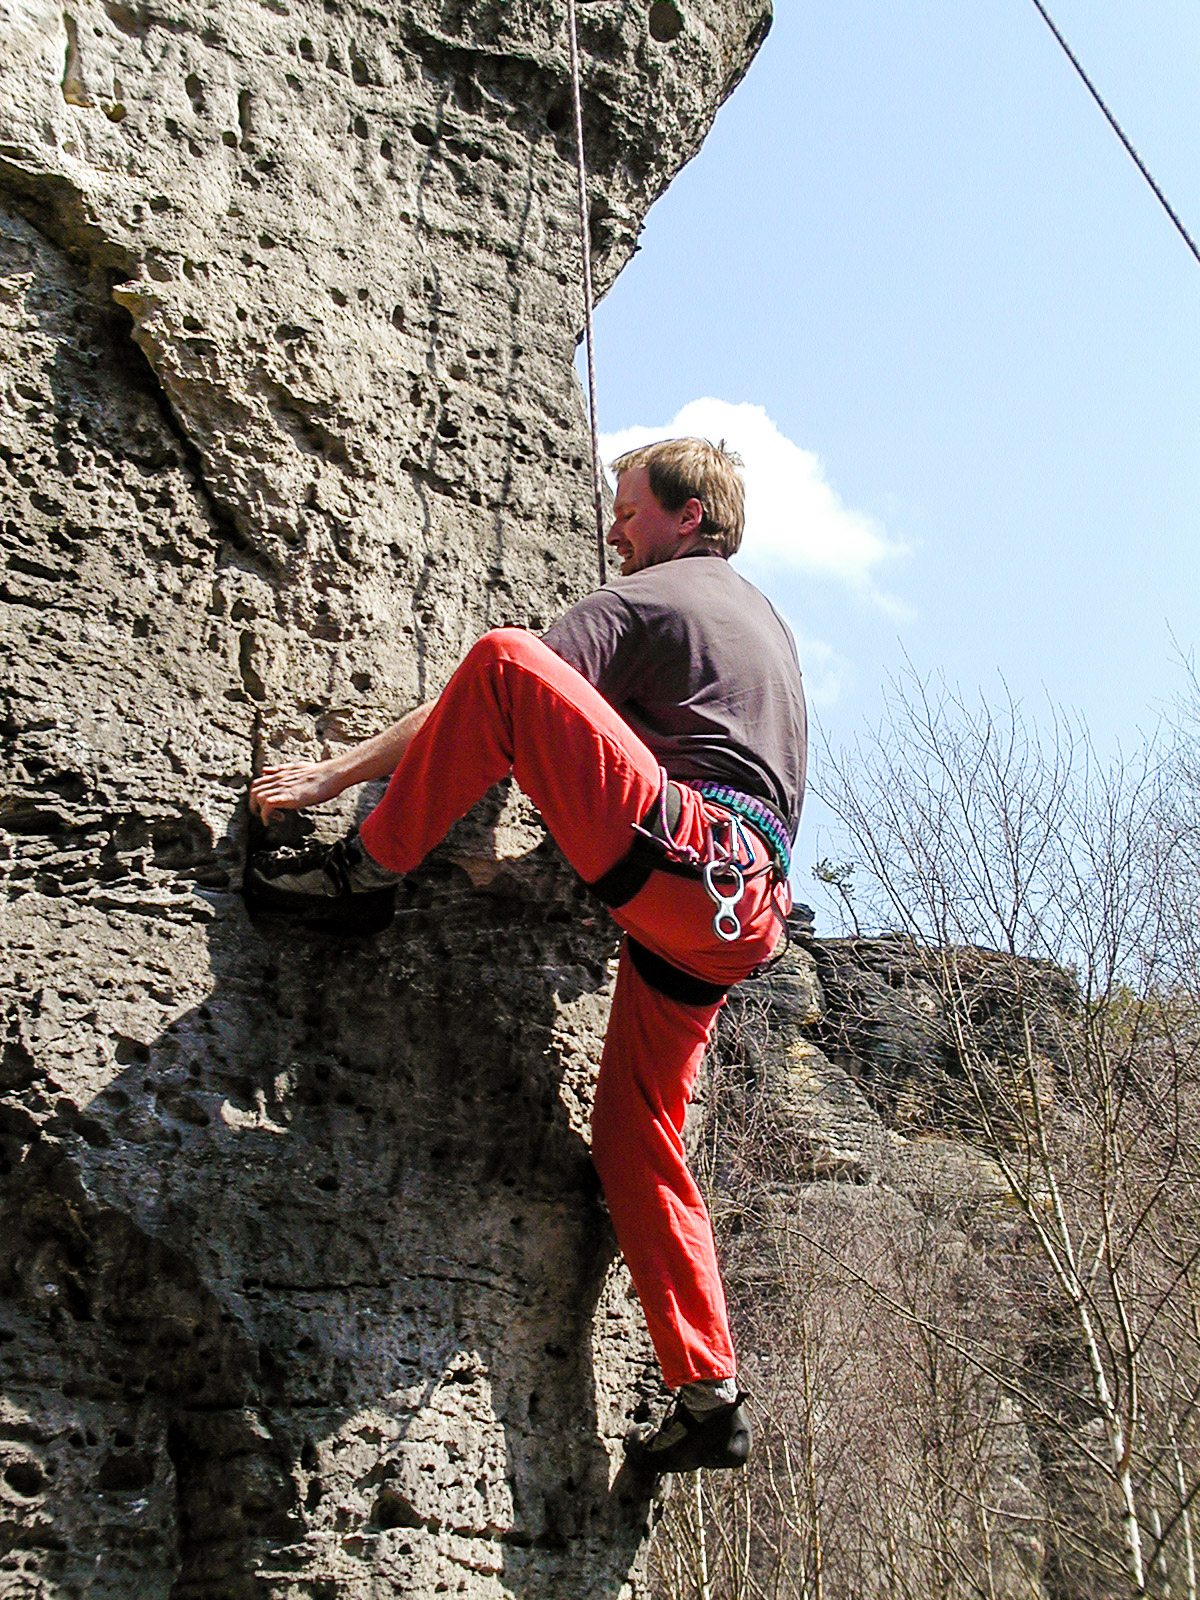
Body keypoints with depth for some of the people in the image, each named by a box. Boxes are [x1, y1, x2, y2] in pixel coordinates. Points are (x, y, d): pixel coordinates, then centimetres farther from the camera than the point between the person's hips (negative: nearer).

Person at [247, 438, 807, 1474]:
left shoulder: (644, 598, 5)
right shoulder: (761, 617, 33)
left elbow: (508, 691, -2)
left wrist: (335, 773, 0)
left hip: (683, 865, -9)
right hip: (737, 919, 9)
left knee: (505, 661, -13)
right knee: (635, 1142, 11)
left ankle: (369, 866, -6)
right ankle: (710, 1399, 9)